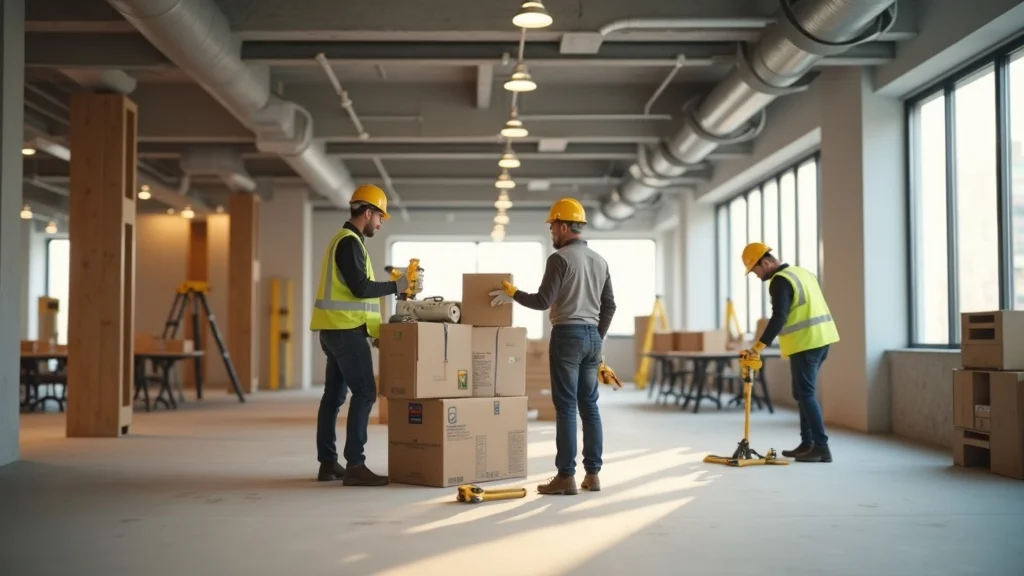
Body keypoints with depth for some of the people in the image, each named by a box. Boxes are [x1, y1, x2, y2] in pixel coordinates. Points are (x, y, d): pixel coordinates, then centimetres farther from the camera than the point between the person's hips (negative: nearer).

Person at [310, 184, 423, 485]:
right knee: (365, 392, -12)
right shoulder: (350, 242, -13)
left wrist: (372, 331, 21)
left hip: (336, 329, 11)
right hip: (346, 330, -11)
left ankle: (327, 463, 15)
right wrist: (398, 285, -12)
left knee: (334, 394, 11)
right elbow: (360, 288, -20)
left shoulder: (345, 240, 19)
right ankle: (354, 465, -15)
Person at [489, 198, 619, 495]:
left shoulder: (560, 258, -10)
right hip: (592, 337, 7)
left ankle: (566, 476, -4)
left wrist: (513, 294, 2)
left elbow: (543, 301, -13)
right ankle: (592, 474, 11)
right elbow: (609, 306, 16)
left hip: (567, 336, -7)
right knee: (589, 406, 9)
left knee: (566, 407, -5)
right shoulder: (599, 260, 14)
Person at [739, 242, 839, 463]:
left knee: (805, 394, -6)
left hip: (805, 343, -10)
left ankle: (821, 447, -8)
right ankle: (807, 444, 17)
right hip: (821, 338, 10)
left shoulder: (780, 280, -12)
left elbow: (778, 318, -22)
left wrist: (757, 348, -24)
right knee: (803, 392, 15)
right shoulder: (803, 272, 17)